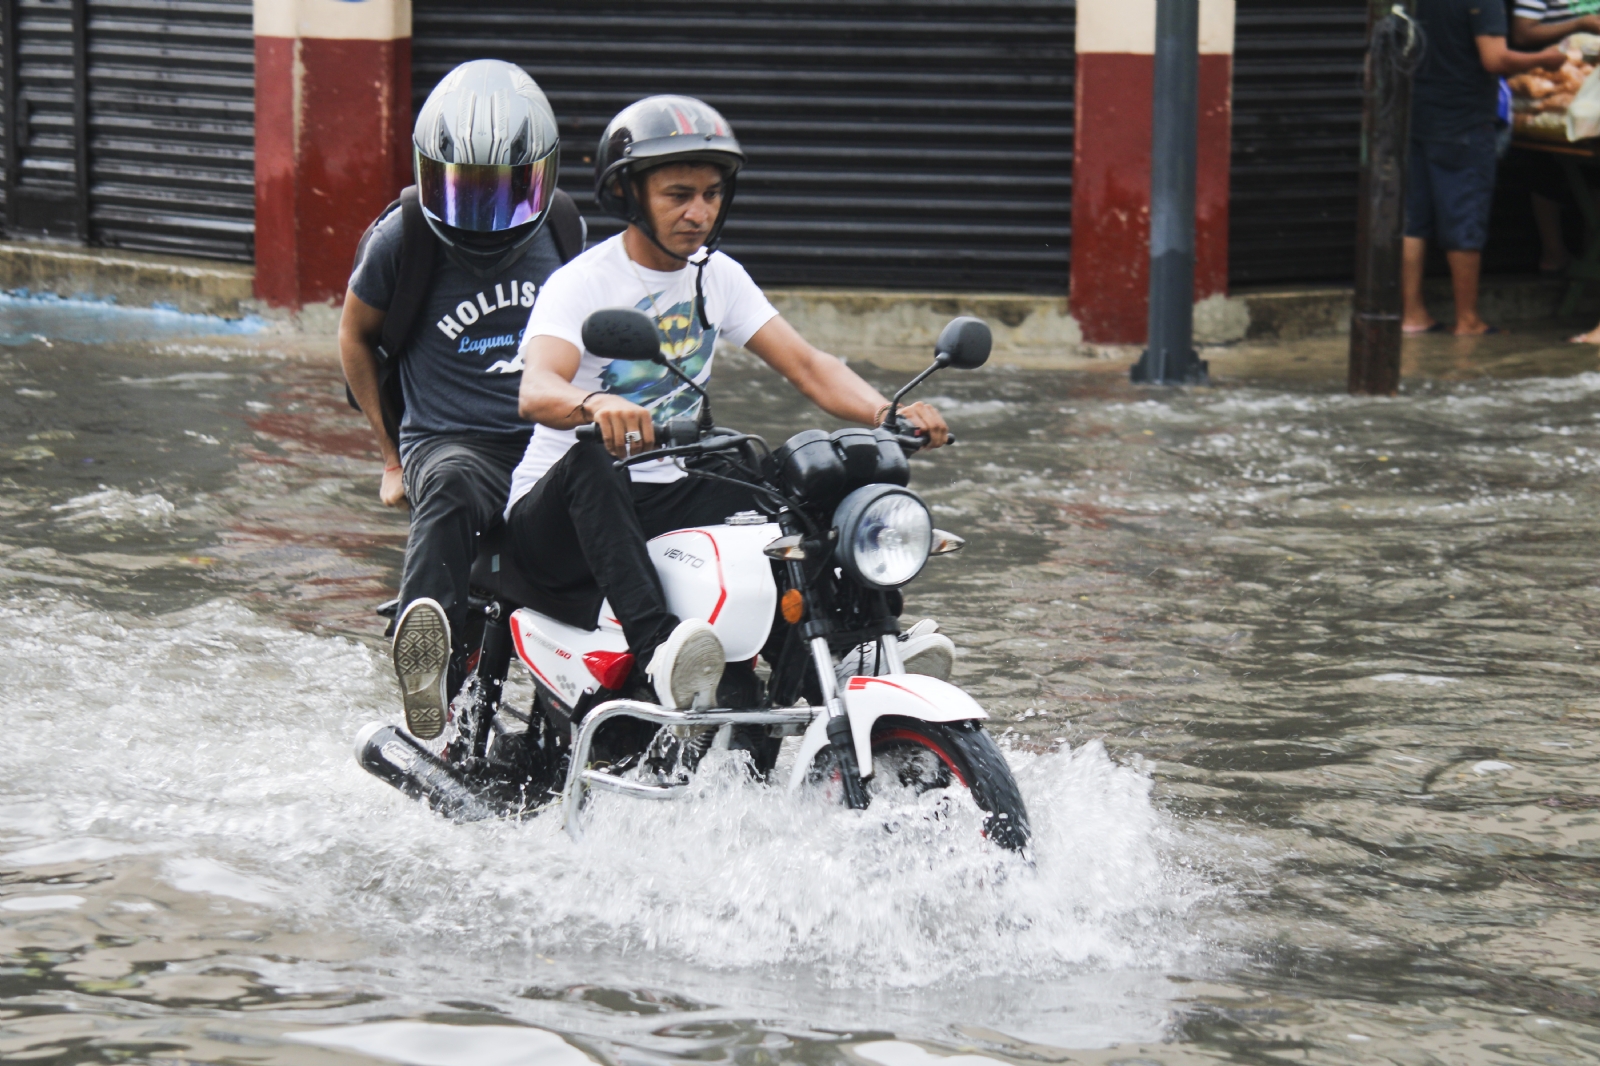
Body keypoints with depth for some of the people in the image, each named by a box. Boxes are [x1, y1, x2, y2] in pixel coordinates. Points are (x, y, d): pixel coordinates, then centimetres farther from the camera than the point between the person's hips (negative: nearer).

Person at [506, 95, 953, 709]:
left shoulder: (716, 275, 8)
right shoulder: (580, 284, -13)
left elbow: (807, 367, 2)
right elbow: (536, 391, -32)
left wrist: (887, 413, -19)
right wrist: (595, 404, -57)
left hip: (669, 498, 6)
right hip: (560, 515, -6)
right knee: (592, 460, -39)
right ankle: (656, 643, -57)